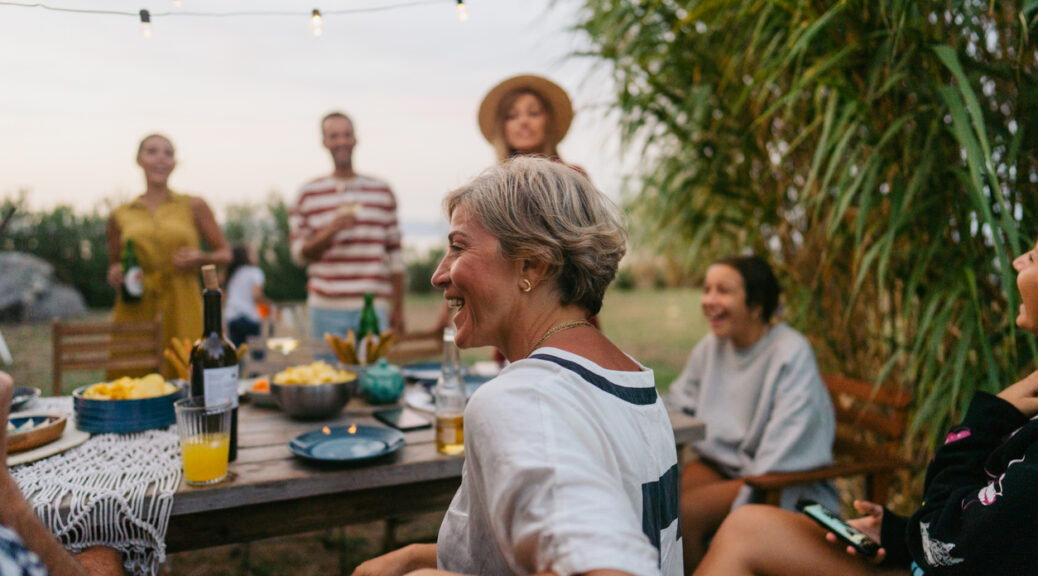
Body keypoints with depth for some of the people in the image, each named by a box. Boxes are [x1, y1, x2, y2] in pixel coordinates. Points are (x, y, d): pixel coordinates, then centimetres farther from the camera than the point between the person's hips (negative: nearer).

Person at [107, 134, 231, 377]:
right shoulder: (120, 216, 12)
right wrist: (115, 276, 2)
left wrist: (201, 258, -6)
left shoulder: (193, 207, 9)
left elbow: (225, 253, 13)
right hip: (135, 313, 1)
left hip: (182, 312, -1)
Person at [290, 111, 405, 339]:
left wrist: (398, 308, 7)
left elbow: (394, 253, 10)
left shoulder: (382, 191, 10)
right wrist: (331, 231, -12)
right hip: (326, 309, 0)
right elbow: (299, 253, 6)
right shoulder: (308, 194, 7)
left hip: (373, 307, 1)